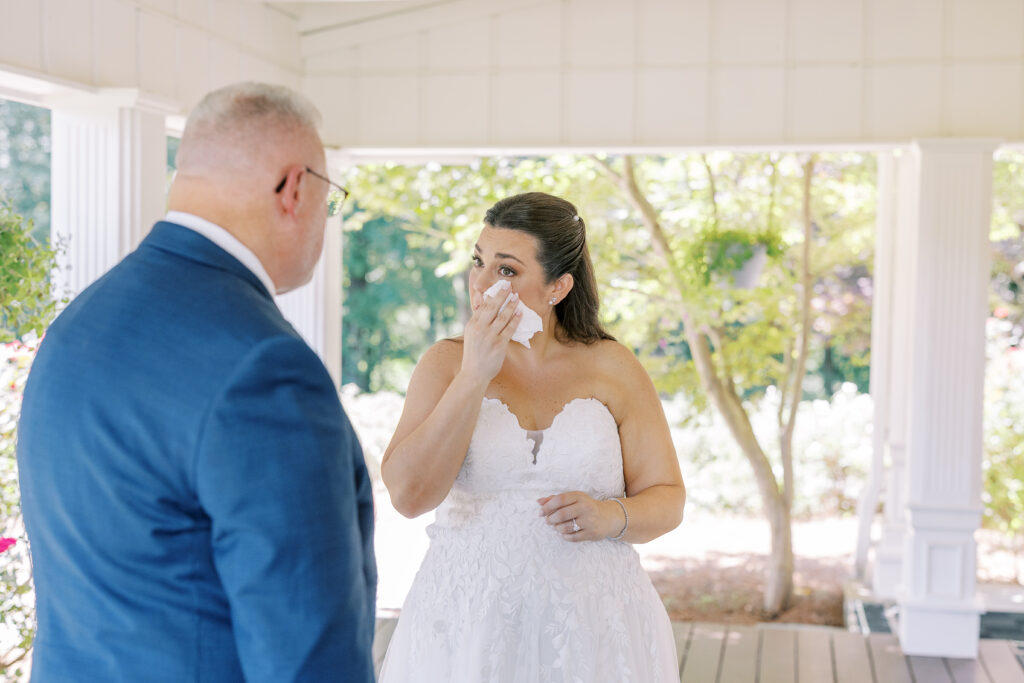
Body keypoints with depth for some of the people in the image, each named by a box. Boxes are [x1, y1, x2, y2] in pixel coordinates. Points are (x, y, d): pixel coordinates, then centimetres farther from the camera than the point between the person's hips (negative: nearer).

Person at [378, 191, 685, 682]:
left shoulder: (612, 368, -1)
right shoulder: (446, 363, -1)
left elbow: (667, 499, 2)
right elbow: (408, 494, -14)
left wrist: (611, 517, -18)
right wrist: (474, 376, -17)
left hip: (591, 624, 1)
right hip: (469, 621, 0)